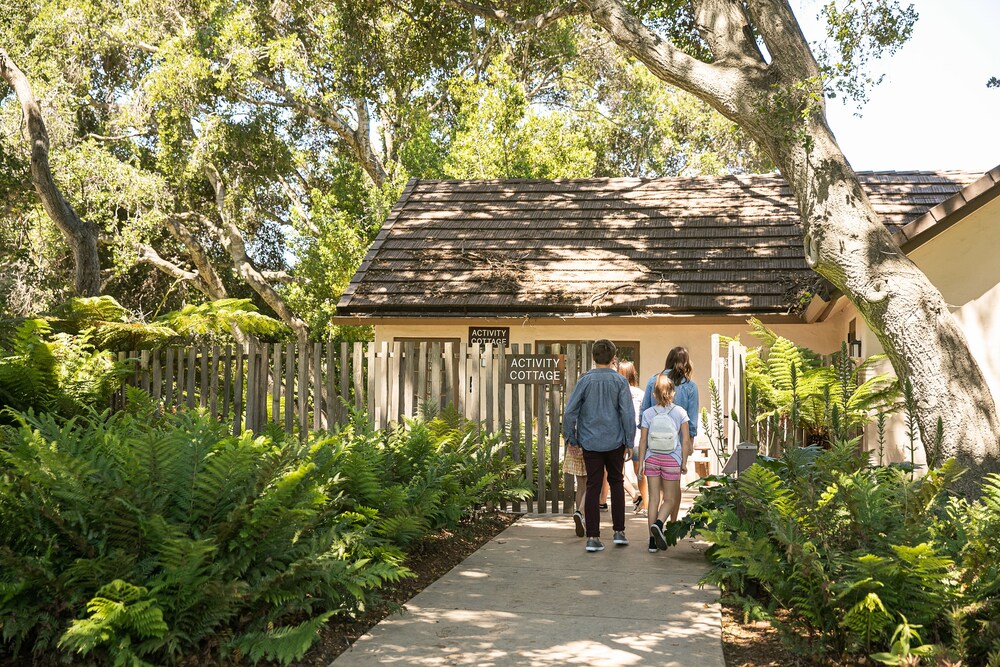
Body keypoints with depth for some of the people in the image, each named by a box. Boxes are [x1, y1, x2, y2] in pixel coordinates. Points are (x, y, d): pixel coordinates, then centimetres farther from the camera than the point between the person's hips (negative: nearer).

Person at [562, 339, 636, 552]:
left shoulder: (585, 380, -3)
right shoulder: (619, 381, -5)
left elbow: (570, 412, -4)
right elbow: (628, 413, -6)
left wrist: (570, 437, 7)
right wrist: (629, 442, 2)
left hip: (590, 443, 0)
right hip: (615, 442, 0)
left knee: (593, 487, 3)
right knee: (616, 483, 16)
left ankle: (592, 537, 1)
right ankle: (619, 531, 16)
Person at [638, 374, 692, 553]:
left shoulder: (648, 414, -2)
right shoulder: (680, 412, -5)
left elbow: (643, 440, -2)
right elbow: (686, 439, -5)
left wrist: (641, 462, 5)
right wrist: (684, 462, 3)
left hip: (652, 459, 2)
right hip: (672, 459, -2)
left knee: (654, 499, 6)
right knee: (669, 499, 8)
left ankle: (653, 541, 5)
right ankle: (658, 524, -21)